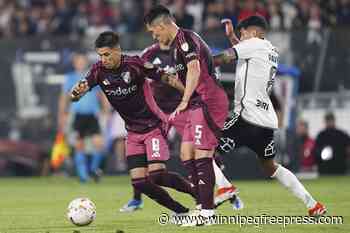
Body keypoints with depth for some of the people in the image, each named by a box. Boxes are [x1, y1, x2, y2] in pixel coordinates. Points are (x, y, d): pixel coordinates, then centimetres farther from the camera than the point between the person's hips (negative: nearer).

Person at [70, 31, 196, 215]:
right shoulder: (99, 70, -5)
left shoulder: (134, 64, -17)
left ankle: (195, 192, 3)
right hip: (133, 132, 5)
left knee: (156, 174, -19)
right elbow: (80, 90, -15)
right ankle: (181, 211, 9)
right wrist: (77, 91, -39)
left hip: (153, 126, -5)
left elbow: (165, 78, -11)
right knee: (139, 182, -5)